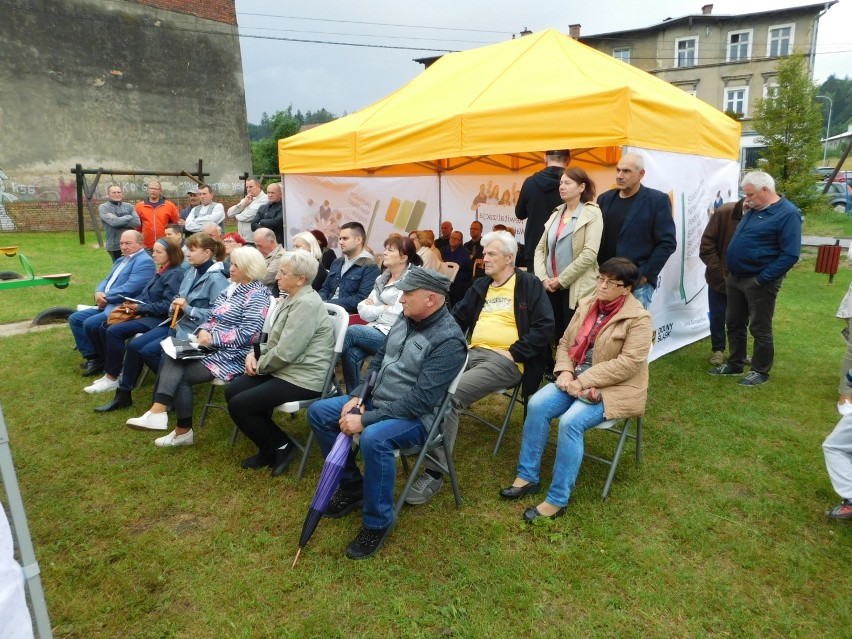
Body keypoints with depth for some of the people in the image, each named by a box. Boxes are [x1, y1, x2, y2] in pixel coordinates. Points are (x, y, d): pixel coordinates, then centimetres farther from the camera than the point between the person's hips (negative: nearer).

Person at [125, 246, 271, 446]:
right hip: (213, 347, 8)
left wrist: (213, 338, -18)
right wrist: (203, 331, -5)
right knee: (172, 359, -16)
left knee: (180, 375, -16)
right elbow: (213, 316, 18)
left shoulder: (257, 295, -12)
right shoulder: (232, 287, 17)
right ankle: (158, 412, -20)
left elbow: (249, 333, -22)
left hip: (232, 355, -8)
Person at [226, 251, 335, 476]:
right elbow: (274, 339, 20)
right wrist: (255, 354, 2)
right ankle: (270, 447, 16)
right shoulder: (291, 298, 12)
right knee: (232, 391, 5)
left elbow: (285, 352, -25)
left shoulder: (306, 304, -22)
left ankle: (281, 447, 7)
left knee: (238, 405, -13)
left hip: (302, 377, -10)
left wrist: (259, 366, -8)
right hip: (284, 369, 10)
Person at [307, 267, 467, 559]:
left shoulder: (448, 340, -23)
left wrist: (365, 420, -25)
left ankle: (378, 522, -13)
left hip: (416, 417, -9)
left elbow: (419, 401, -27)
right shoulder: (406, 318, 2)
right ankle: (352, 485, 16)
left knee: (374, 438, -37)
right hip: (376, 401, 9)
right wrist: (358, 397, -3)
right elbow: (378, 360, 13)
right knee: (318, 412, 3)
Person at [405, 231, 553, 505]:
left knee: (450, 395, -29)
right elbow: (458, 317, 24)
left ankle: (435, 472, -22)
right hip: (472, 353, 7)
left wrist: (514, 352, -11)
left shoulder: (529, 284, 2)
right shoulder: (480, 286, 22)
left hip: (505, 361, -7)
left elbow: (544, 327, -6)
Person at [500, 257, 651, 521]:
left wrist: (583, 381, -22)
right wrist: (565, 372, -9)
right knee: (536, 405, -17)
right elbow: (565, 343, 11)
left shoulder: (638, 318, -11)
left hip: (611, 388, -6)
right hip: (576, 379, 6)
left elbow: (628, 363, -20)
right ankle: (528, 477, -4)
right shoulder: (587, 305, 8)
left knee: (570, 422, -29)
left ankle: (557, 500, -17)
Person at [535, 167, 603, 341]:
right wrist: (543, 278, -4)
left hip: (576, 289, -5)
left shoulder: (592, 213, -3)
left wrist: (561, 279, -14)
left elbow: (590, 253, -14)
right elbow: (540, 248, 11)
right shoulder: (556, 214, 15)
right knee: (554, 336, 9)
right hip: (551, 287, 5)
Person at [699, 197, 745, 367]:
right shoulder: (724, 212, -15)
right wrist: (717, 268, -15)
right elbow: (707, 243, -12)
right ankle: (718, 350, 23)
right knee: (717, 317, 9)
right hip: (719, 278, -1)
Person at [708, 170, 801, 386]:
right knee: (734, 324, 16)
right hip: (735, 278, 8)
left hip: (759, 282, -8)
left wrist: (762, 279, -21)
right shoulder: (754, 209, 10)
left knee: (760, 329, 4)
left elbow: (790, 255, -20)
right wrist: (745, 213, 9)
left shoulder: (788, 213, -15)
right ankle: (735, 364, 30)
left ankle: (761, 372, 18)